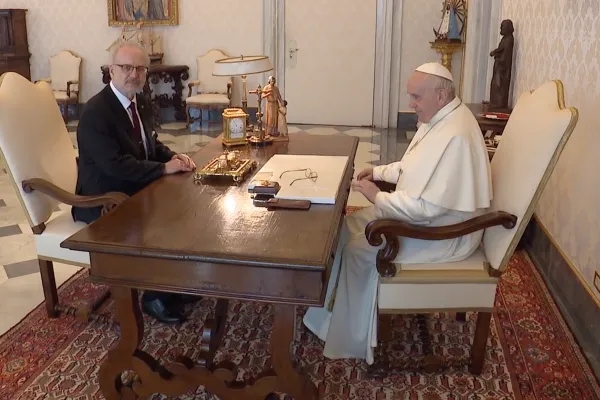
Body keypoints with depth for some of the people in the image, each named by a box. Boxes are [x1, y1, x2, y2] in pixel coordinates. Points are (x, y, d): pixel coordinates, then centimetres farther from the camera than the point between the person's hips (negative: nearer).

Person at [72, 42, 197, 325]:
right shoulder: (96, 112, -22)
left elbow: (151, 145, 16)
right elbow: (115, 164, -30)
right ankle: (155, 297, -2)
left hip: (134, 192, 8)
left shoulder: (140, 103, 5)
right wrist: (164, 168, -27)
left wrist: (173, 157, -5)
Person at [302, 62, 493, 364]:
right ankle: (328, 310, 17)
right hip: (423, 213, 10)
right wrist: (379, 171, 5)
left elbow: (427, 207, -32)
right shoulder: (438, 118, 4)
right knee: (348, 227, 6)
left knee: (359, 250, -12)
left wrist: (377, 197, -21)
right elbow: (415, 168, 19)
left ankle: (352, 342, 6)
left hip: (443, 234, -10)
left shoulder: (455, 136, -30)